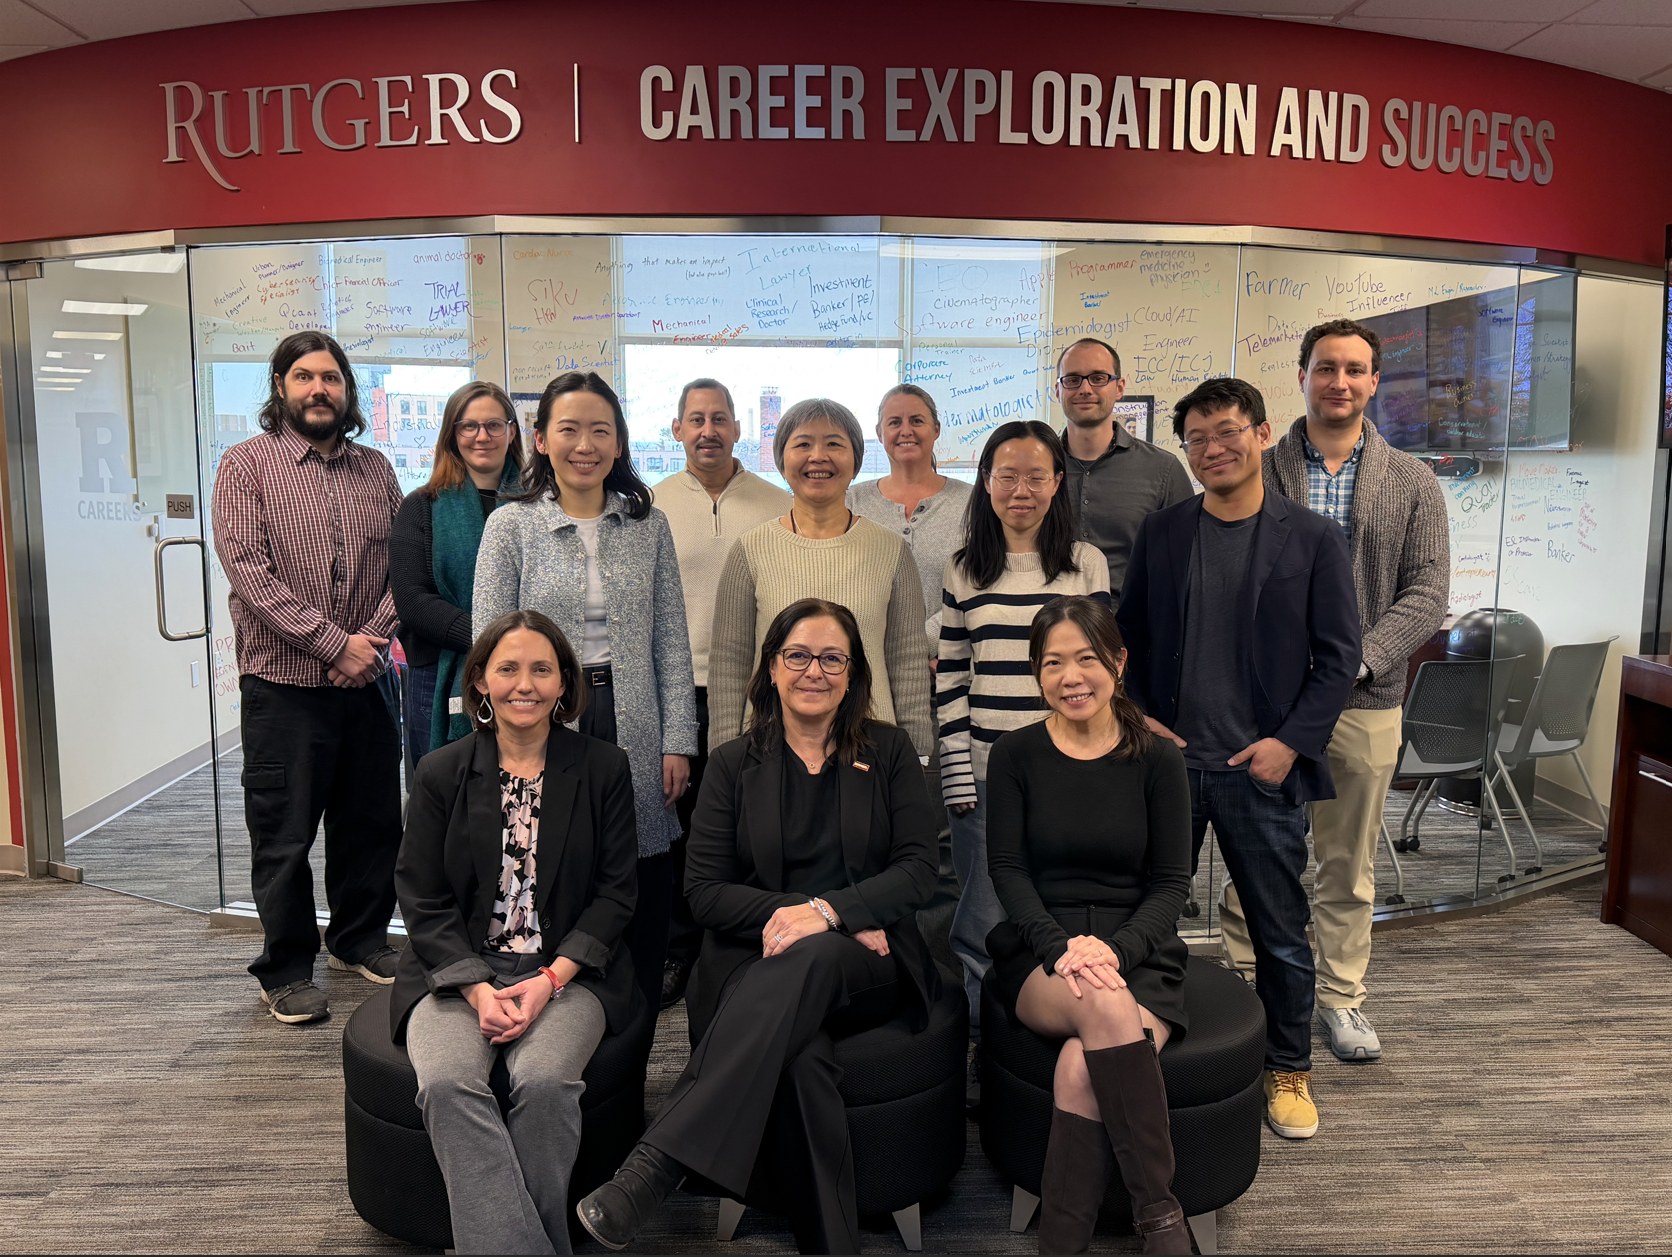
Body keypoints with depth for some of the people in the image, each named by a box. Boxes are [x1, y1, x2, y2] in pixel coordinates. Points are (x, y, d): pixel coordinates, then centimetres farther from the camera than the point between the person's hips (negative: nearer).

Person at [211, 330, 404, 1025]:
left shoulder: (375, 468, 11)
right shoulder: (247, 463, -2)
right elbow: (248, 571, -12)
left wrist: (373, 637, -9)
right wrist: (334, 643, -17)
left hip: (368, 680, 4)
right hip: (285, 685, -4)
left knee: (371, 821, 13)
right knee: (284, 835, 5)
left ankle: (360, 938, 33)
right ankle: (286, 970, 20)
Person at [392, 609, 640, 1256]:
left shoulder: (603, 768, 3)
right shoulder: (441, 773, 4)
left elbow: (617, 889, 2)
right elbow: (422, 900, 3)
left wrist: (551, 979, -11)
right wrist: (478, 989, -12)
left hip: (568, 971, -1)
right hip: (457, 972, 1)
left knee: (544, 1081, -28)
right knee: (447, 1083, -27)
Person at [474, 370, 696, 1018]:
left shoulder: (649, 524, 9)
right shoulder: (510, 526, 2)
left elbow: (671, 642, 8)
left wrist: (677, 741, 2)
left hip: (635, 735, 2)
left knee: (643, 912, 7)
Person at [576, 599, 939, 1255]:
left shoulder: (889, 751, 10)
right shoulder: (734, 763, 11)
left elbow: (919, 869, 0)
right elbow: (704, 890, 4)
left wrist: (828, 911, -17)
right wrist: (790, 912, -14)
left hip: (867, 964, 0)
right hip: (757, 961, 1)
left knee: (809, 959, -38)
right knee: (801, 1051, -37)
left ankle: (650, 1169, -43)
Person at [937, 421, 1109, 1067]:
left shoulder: (1086, 563, 5)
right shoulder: (963, 570, 7)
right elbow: (949, 680, 6)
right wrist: (957, 775, -2)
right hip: (985, 772, 0)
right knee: (983, 926, 2)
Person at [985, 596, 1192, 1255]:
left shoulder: (1158, 759, 4)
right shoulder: (1015, 755, 4)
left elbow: (1172, 883, 3)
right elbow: (1007, 869, 0)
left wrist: (1114, 948, -16)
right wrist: (1062, 948, -18)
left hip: (1136, 956, 0)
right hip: (1037, 960, 0)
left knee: (1083, 1068, -32)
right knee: (1106, 1007, -35)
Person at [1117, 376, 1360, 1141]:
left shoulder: (1312, 539, -1)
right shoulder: (1160, 534, 6)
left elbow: (1339, 656, -1)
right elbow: (1128, 639, 10)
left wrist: (1291, 742, -10)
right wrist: (1136, 718, -3)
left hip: (1263, 766, -1)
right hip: (1168, 760, 2)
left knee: (1280, 930, 10)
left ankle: (1288, 1071, 30)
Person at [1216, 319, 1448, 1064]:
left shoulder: (1413, 483, 6)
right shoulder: (1253, 474, 3)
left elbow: (1427, 591, -1)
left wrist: (1356, 659, -15)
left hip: (1364, 702, 2)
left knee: (1349, 864, 13)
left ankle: (1341, 998, 29)